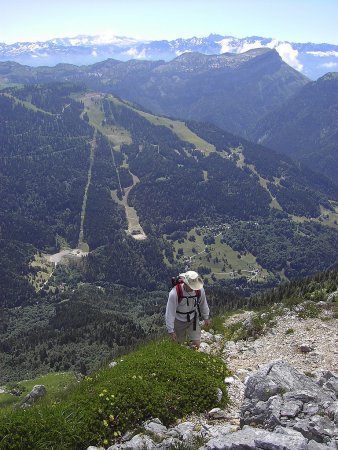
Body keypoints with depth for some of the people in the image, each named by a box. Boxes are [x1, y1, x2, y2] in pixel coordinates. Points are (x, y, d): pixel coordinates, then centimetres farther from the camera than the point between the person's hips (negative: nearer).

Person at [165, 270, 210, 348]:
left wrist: (206, 317, 13)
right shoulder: (175, 293, -33)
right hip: (179, 321, -2)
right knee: (179, 342, 12)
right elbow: (170, 312, -25)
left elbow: (203, 303, 0)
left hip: (193, 319, 3)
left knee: (196, 343, -1)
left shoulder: (199, 289, -21)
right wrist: (170, 330, -20)